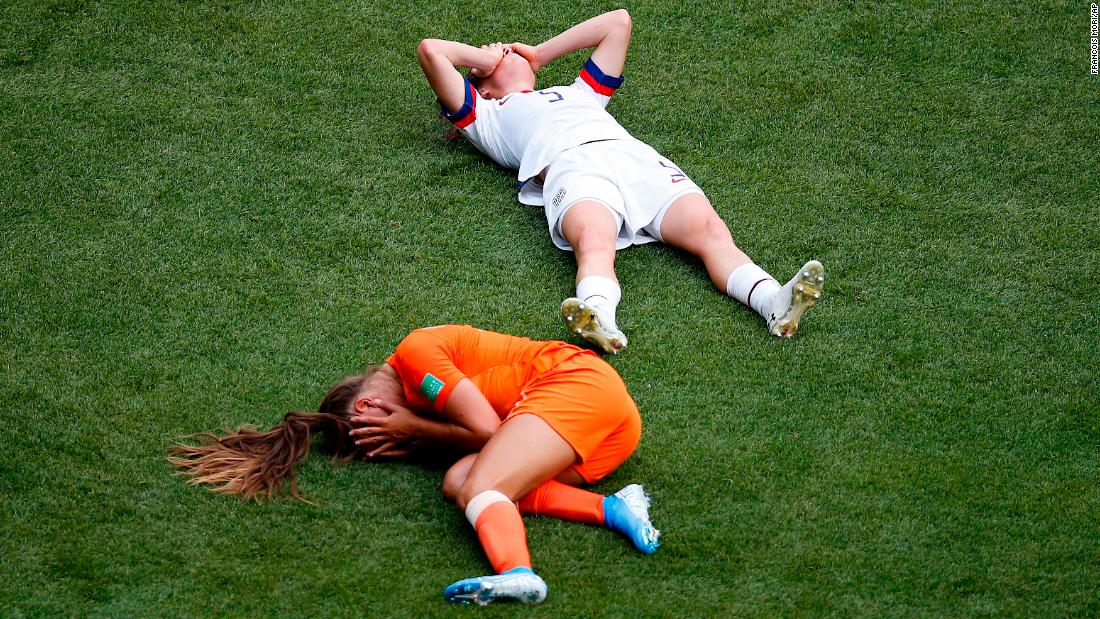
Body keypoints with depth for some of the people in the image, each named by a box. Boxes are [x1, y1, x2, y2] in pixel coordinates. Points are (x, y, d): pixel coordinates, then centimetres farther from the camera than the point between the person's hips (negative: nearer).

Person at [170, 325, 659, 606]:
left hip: (578, 383, -9)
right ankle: (613, 510, -22)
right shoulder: (422, 393, 25)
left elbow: (487, 429, -9)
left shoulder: (413, 352, -2)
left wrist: (414, 429, 3)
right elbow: (495, 435, 11)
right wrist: (414, 442, 2)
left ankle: (515, 574, -58)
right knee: (458, 482, -7)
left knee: (478, 487, -23)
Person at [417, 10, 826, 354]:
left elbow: (618, 22, 53)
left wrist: (539, 54, 52)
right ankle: (600, 322, -68)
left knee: (710, 230, -27)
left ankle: (774, 304, -51)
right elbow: (431, 50, 27)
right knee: (595, 242, -40)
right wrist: (487, 59, 43)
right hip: (570, 166, -3)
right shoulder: (488, 115, 34)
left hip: (638, 157, 4)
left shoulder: (579, 92, 48)